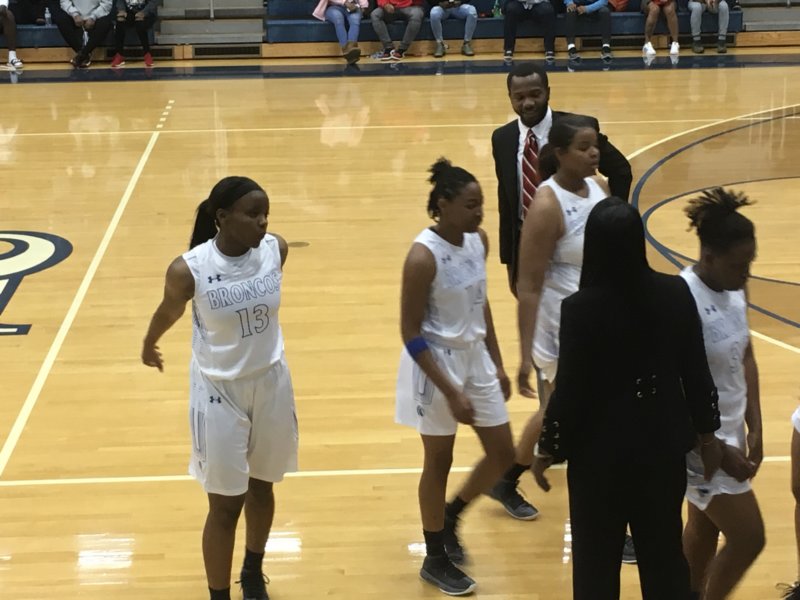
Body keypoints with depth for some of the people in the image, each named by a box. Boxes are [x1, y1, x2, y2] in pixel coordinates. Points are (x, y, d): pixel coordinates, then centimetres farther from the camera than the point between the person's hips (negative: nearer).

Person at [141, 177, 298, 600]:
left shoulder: (276, 250, -13)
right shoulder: (188, 270, -23)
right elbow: (169, 312, -1)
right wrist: (149, 346, 18)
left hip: (271, 383, 4)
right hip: (219, 392, -4)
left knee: (261, 487, 21)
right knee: (225, 504, 3)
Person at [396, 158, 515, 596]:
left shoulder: (479, 240, -1)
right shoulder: (423, 256, -23)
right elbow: (410, 332, -20)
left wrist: (497, 363, 13)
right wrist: (450, 392, -21)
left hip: (475, 357, 7)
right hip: (436, 363, -7)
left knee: (503, 455, 11)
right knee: (439, 463, 7)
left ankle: (450, 518, 36)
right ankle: (435, 559, 25)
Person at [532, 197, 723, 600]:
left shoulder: (581, 307, -19)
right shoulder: (675, 293, -8)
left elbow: (570, 389, -15)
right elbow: (696, 371, 0)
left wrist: (547, 450, 0)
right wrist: (707, 433, 14)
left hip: (600, 450, -3)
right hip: (663, 444, 4)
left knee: (596, 560, 12)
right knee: (664, 553, 18)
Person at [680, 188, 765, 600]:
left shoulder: (733, 290, -1)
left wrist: (754, 427, 4)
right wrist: (719, 450, -19)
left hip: (729, 431, 8)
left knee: (705, 527, 22)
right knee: (748, 538, -2)